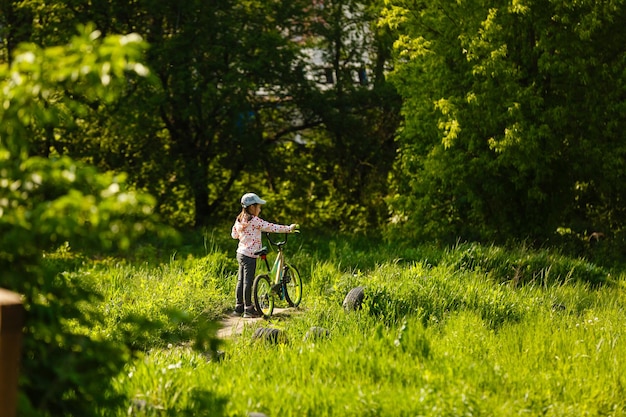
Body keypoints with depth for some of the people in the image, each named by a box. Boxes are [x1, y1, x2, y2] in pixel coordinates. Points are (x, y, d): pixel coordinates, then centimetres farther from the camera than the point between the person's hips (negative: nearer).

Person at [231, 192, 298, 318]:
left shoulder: (239, 220, 8)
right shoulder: (255, 221, -16)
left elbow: (234, 234, 19)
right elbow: (271, 227, -16)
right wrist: (289, 228, -9)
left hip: (240, 253, 9)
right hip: (250, 255, -9)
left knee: (241, 280, 13)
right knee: (248, 282, -4)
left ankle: (239, 307, 19)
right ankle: (248, 309, -1)